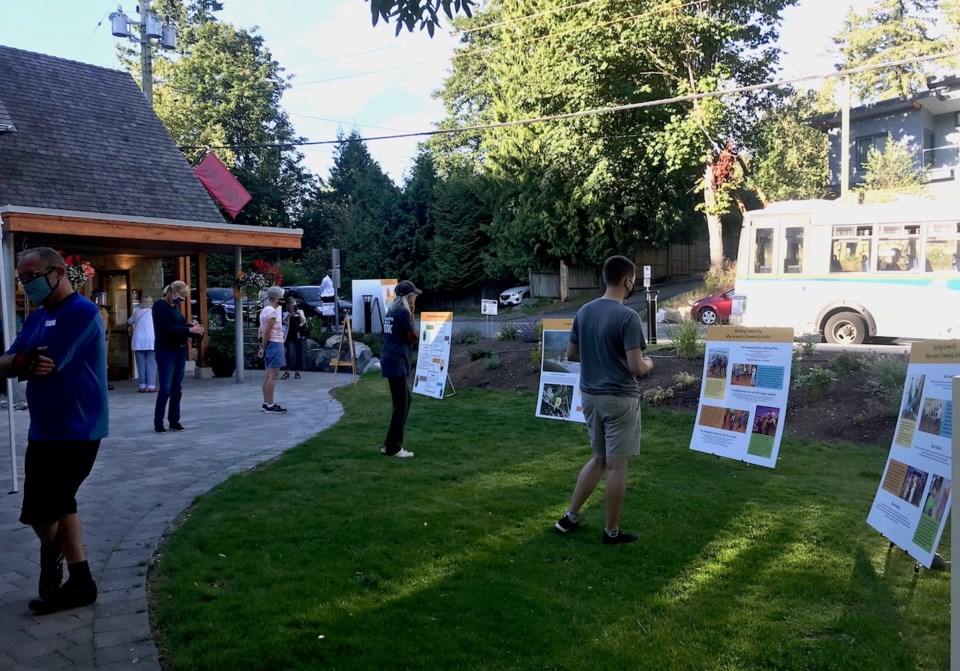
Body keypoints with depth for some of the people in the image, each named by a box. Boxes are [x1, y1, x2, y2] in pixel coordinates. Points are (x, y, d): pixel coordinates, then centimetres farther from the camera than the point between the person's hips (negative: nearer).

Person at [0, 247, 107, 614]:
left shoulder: (81, 312, -16)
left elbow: (47, 365, -24)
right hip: (44, 429, 9)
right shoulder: (37, 318, 12)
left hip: (73, 431, -9)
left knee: (41, 510, 0)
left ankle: (53, 574, 23)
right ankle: (79, 582, 28)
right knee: (57, 504, 15)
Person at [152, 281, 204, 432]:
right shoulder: (159, 306, -9)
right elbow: (167, 328, -20)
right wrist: (189, 329, -21)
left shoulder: (176, 306, 13)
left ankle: (174, 420, 13)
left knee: (177, 388, 7)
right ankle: (158, 423, -1)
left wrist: (192, 326, -3)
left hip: (180, 349, 7)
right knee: (165, 388, -8)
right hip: (166, 351, -7)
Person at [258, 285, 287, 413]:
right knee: (273, 375, -9)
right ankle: (270, 405, -9)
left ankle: (266, 403, 19)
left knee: (268, 374, 13)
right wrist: (263, 348, -12)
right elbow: (266, 332, -19)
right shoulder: (272, 312, -16)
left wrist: (262, 347, 15)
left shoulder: (265, 310, 14)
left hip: (269, 344, 10)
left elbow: (262, 331, 15)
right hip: (274, 344, -10)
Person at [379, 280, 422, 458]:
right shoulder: (403, 313, -14)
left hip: (390, 361, 10)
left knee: (406, 399, 17)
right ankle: (393, 448, 2)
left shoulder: (391, 311, 15)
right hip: (396, 363, -10)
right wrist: (412, 315, -5)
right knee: (401, 405, -3)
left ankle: (390, 443, 19)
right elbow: (414, 338, -9)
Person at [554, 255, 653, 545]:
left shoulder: (584, 311, 4)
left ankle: (570, 517, 24)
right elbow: (635, 367, -18)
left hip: (590, 396, 7)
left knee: (600, 459, 20)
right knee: (617, 464, 5)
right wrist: (648, 364, 3)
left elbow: (571, 354, 12)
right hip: (619, 399, -7)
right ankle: (611, 531, 16)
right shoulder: (627, 316, -17)